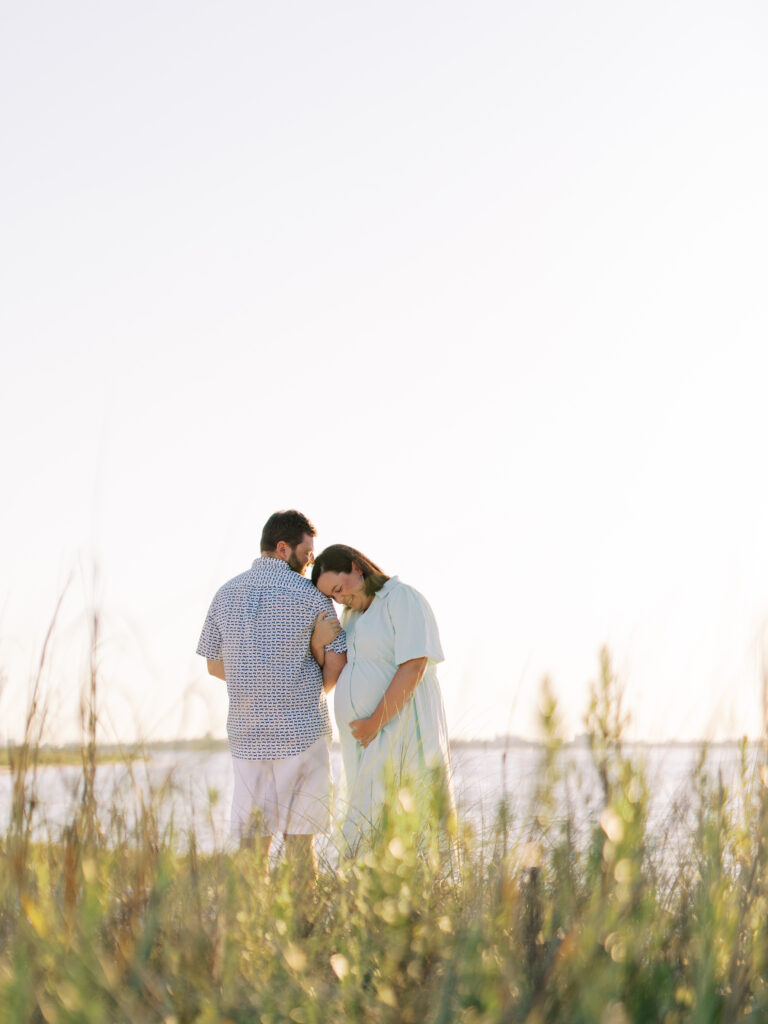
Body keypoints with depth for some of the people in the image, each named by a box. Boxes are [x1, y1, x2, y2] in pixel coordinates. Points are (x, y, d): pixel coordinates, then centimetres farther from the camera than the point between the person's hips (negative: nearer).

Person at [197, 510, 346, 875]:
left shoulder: (226, 594, 9)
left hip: (247, 735, 4)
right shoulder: (309, 595, -5)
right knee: (298, 841, 2)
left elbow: (215, 665, 14)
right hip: (301, 731, -3)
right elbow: (337, 663, -4)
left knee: (252, 842, 5)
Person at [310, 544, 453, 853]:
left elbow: (413, 666, -16)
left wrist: (375, 722, -16)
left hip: (402, 728, -8)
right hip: (366, 737, 8)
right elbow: (336, 675, 22)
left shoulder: (403, 599, -6)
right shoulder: (352, 616, 20)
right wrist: (318, 646, 2)